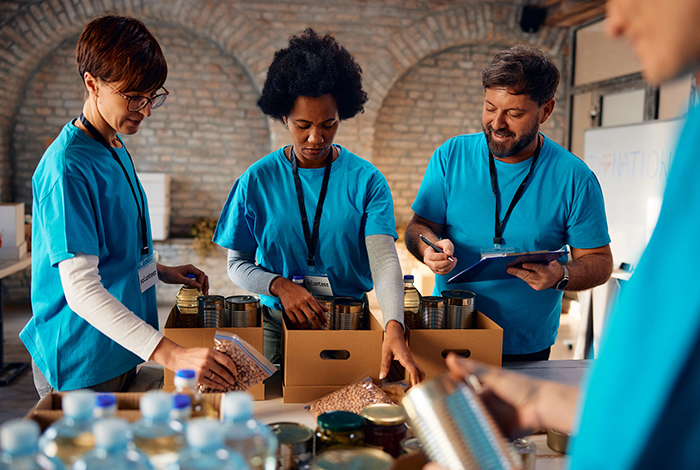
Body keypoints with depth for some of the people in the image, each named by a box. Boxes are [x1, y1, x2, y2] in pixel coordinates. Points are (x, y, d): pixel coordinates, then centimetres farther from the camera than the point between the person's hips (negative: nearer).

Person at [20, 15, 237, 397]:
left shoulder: (118, 150, 7)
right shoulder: (66, 165, -22)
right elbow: (80, 288, -30)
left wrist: (158, 271, 6)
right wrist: (169, 354, -37)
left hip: (121, 353, 9)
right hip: (81, 368, -8)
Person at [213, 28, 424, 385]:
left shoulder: (367, 181, -3)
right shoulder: (257, 181, 0)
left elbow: (384, 259, -14)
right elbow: (237, 265, 4)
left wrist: (394, 328, -31)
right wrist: (280, 286, -17)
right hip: (277, 321, 1)